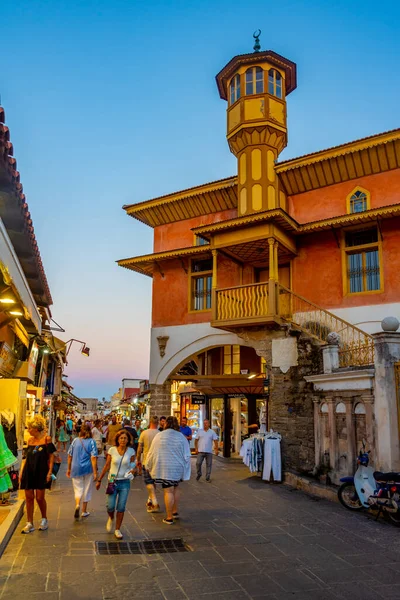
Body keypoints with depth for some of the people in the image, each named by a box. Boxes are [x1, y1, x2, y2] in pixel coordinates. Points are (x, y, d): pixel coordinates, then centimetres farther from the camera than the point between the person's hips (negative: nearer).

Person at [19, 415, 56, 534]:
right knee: (29, 497, 5)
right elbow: (25, 457, 12)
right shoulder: (30, 440, 8)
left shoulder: (46, 438, -6)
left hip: (41, 471, -5)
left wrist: (50, 471, -11)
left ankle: (44, 520, 23)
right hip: (28, 471, 5)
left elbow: (51, 456, -6)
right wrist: (21, 472, 6)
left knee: (40, 497, 1)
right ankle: (29, 524, 16)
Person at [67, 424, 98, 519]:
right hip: (88, 468, -1)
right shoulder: (91, 442, -8)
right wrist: (95, 472, -12)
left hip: (76, 468, 1)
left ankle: (77, 505, -15)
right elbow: (93, 457, -14)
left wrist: (69, 469, 18)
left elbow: (70, 456, 6)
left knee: (78, 488, 13)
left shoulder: (75, 441, 0)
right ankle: (84, 511, 23)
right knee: (87, 489, 14)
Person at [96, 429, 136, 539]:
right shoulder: (112, 450, -5)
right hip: (113, 481, 0)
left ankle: (117, 530, 21)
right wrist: (99, 480, 7)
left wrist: (132, 470, -15)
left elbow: (132, 465, 9)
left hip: (125, 482, 0)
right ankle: (111, 519, 32)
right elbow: (106, 466, 3)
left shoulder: (131, 451, -3)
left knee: (121, 508, 1)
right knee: (110, 507, -4)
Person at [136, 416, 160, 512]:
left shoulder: (144, 433, -8)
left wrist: (138, 460, 9)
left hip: (146, 461, -2)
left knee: (149, 482, -1)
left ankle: (155, 503, -11)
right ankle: (150, 500, 28)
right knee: (153, 481, 18)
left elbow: (139, 448, -3)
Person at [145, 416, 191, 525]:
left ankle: (169, 517, 7)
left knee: (168, 491, 1)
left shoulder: (159, 436, -5)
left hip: (164, 468, -2)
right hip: (177, 467, 2)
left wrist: (149, 466, 17)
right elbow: (186, 456, 1)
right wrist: (185, 473, 8)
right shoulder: (181, 437, 0)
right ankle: (175, 512, 29)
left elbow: (152, 453, 1)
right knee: (175, 488, 21)